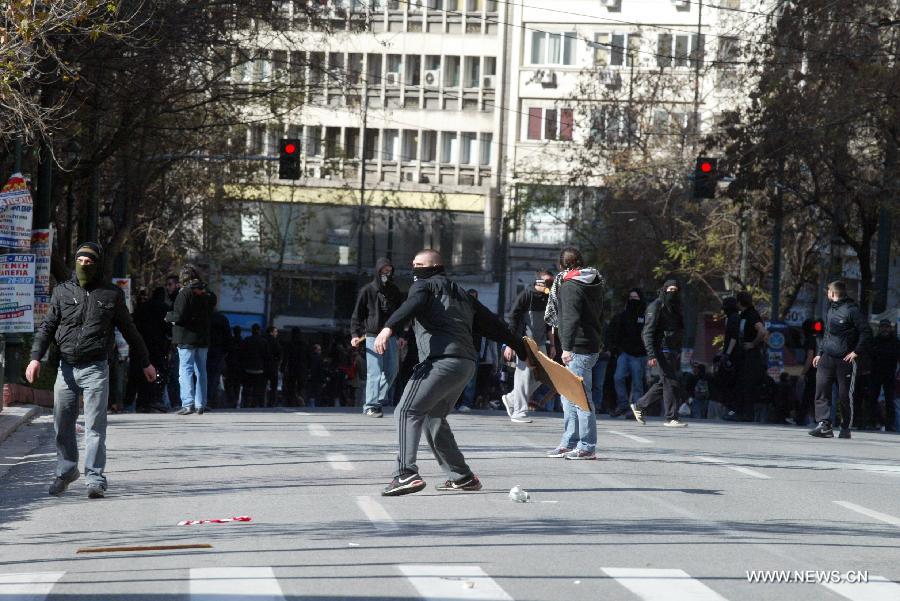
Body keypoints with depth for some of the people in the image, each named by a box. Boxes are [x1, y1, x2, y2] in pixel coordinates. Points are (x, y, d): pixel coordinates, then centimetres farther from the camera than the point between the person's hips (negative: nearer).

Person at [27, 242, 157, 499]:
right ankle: (66, 471, 26)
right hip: (66, 368, 3)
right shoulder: (62, 292, 9)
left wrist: (145, 363, 19)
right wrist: (35, 357, -5)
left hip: (95, 369, -2)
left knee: (95, 427, -7)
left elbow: (129, 331, 14)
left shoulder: (111, 294, 6)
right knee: (62, 425, 8)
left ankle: (95, 478, -3)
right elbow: (47, 327, 9)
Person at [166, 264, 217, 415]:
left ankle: (188, 404, -15)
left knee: (185, 370, -5)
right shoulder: (209, 294, 9)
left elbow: (179, 316, -18)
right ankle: (200, 404, 14)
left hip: (187, 338, -6)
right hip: (204, 338, 6)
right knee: (201, 371, 12)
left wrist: (169, 316, 2)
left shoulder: (185, 293, -12)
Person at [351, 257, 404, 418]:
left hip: (391, 337, 5)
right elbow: (357, 315, 2)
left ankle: (379, 400, 16)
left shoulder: (395, 291, 12)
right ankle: (370, 406, -6)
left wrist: (401, 335, 13)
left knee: (392, 371, 3)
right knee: (375, 372, -9)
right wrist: (355, 334, -8)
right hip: (373, 336, -5)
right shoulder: (367, 291, 0)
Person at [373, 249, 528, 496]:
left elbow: (413, 305, -15)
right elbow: (491, 323, 31)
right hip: (467, 363, 8)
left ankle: (407, 474, -29)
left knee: (408, 412, -12)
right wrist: (521, 348, 36)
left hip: (442, 360, -8)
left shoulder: (424, 285, 9)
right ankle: (462, 477, 23)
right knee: (433, 418, 22)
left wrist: (389, 328, -30)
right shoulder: (461, 294, 30)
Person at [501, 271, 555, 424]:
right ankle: (519, 412, -2)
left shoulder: (548, 299, 12)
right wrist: (510, 344, -16)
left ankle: (511, 399, 22)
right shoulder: (526, 295, -9)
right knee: (524, 374, -8)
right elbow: (512, 319, -11)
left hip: (540, 344, 8)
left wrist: (551, 344, 19)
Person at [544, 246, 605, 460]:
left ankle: (587, 447, -6)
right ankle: (569, 443, 21)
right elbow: (600, 316, 24)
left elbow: (571, 318, -23)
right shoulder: (594, 285, 17)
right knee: (568, 396, 17)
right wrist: (597, 340, 29)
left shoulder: (569, 286, -12)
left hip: (578, 348, -10)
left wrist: (567, 347, -27)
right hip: (592, 345, 10)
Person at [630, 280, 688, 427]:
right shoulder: (656, 306, -8)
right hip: (662, 351, -9)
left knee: (663, 383, 12)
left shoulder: (675, 308, 18)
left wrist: (679, 353, 16)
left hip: (674, 352, 9)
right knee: (670, 382, -10)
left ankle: (639, 406, 25)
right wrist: (651, 355, -22)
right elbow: (648, 332, -13)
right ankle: (671, 418, -5)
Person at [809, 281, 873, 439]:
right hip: (827, 358, 7)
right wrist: (820, 353, 19)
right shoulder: (830, 310, 16)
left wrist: (856, 352, -13)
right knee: (821, 391, -9)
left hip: (845, 360, -7)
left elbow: (866, 332, -12)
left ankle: (846, 428, 14)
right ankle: (824, 424, -15)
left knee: (845, 396, 2)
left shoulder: (852, 310, -9)